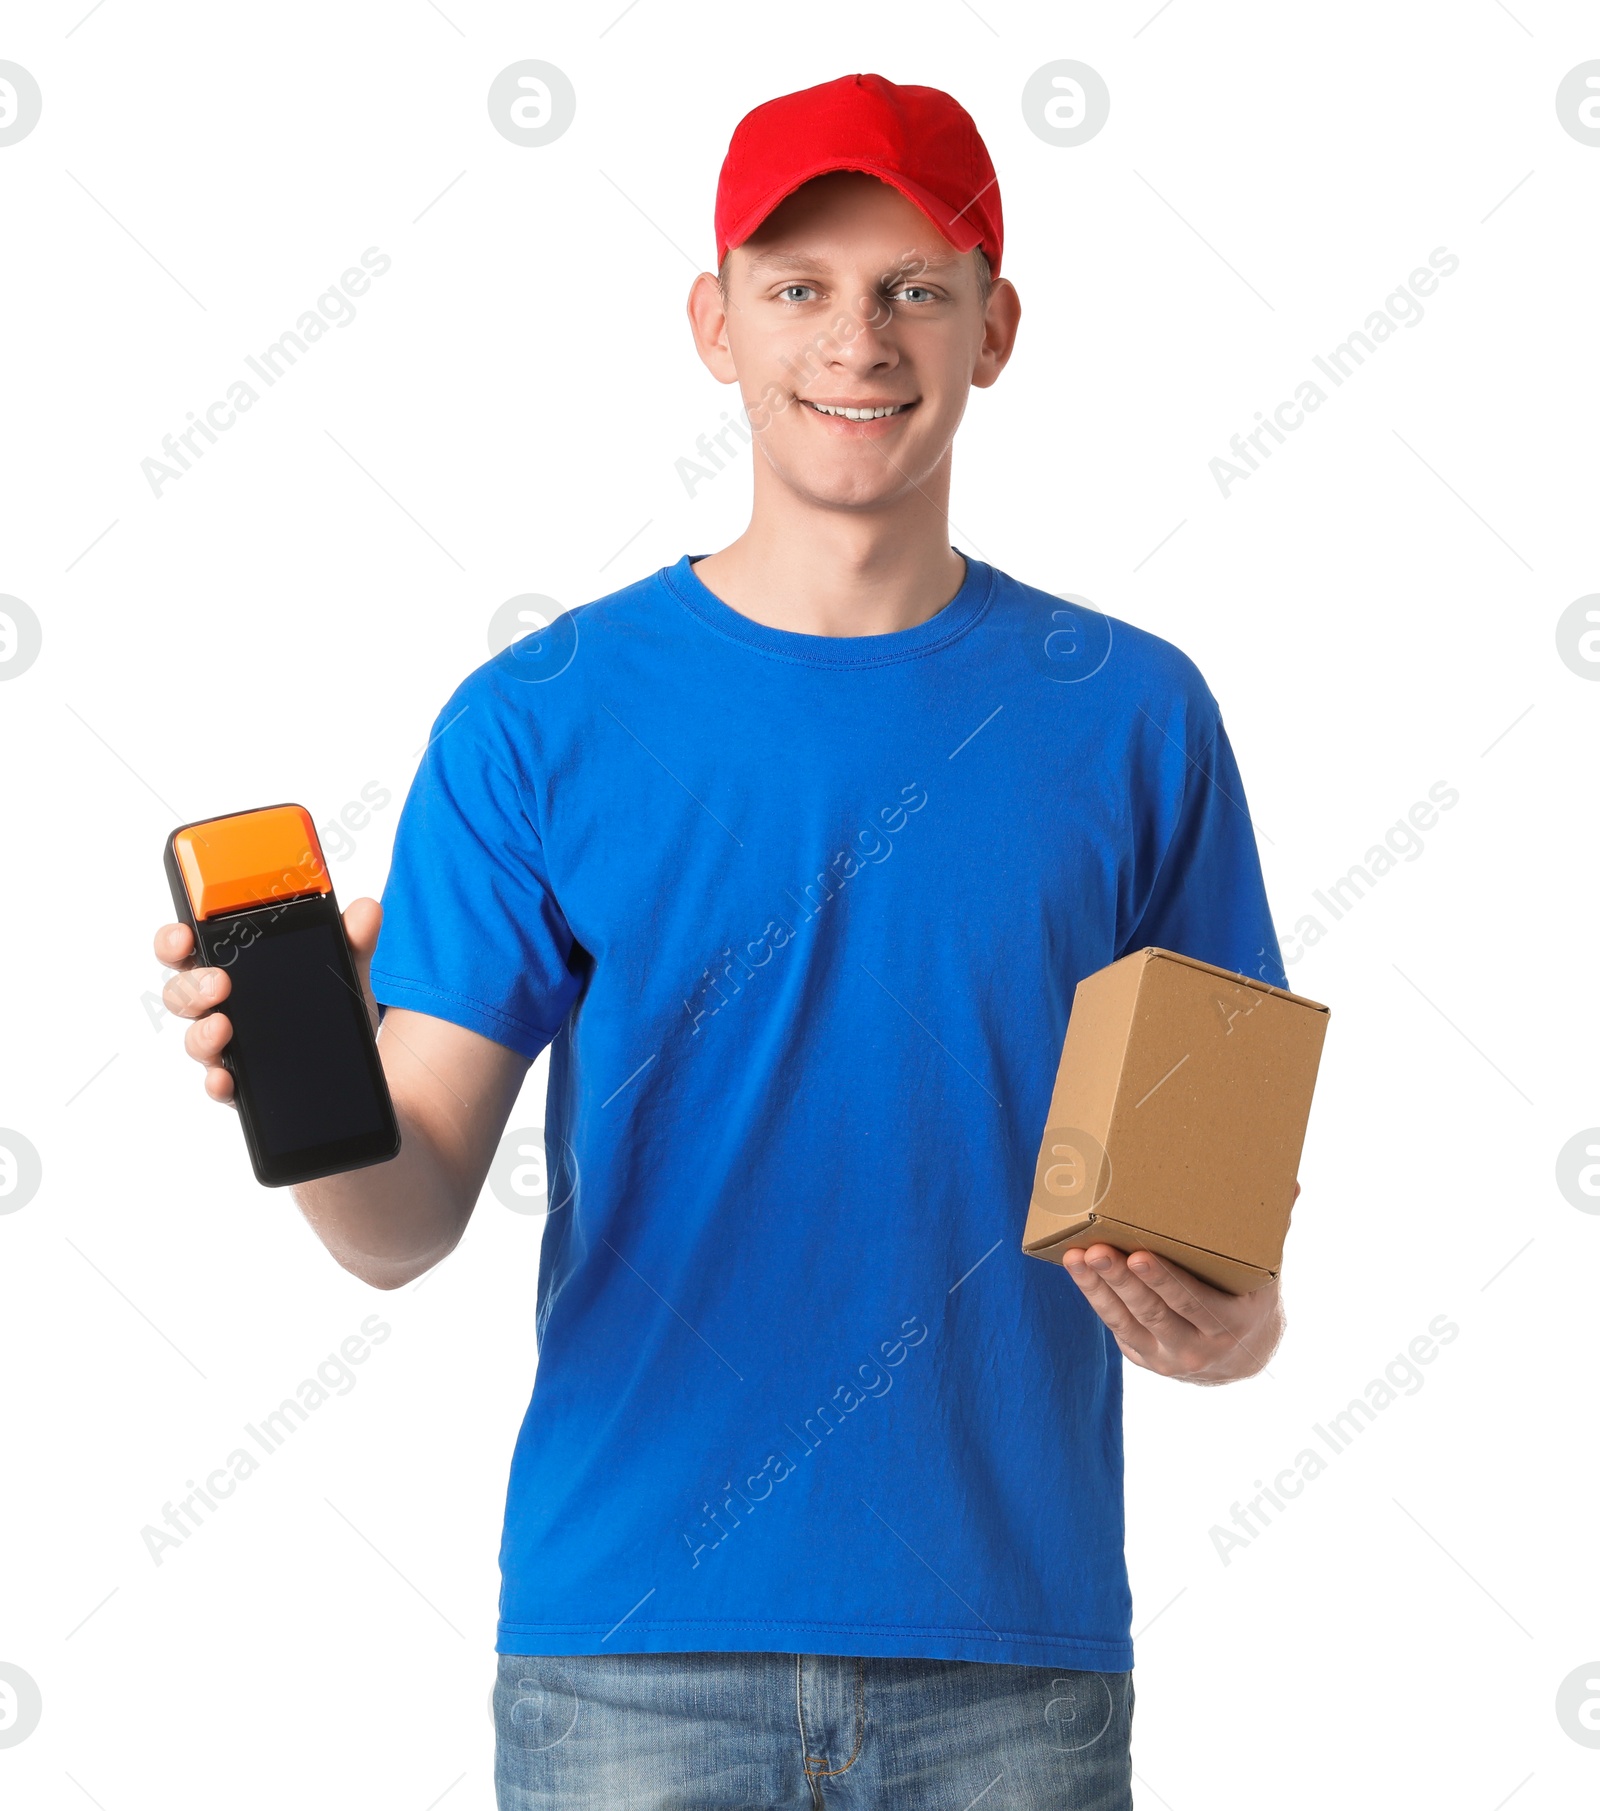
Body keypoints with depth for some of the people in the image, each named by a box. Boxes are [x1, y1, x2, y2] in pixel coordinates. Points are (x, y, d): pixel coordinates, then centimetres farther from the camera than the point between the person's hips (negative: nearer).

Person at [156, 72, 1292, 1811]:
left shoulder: (1130, 712, 3)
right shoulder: (539, 720, 0)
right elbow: (413, 1218, -4)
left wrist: (1222, 1319, -15)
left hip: (1010, 1651, 1)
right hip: (629, 1642, 0)